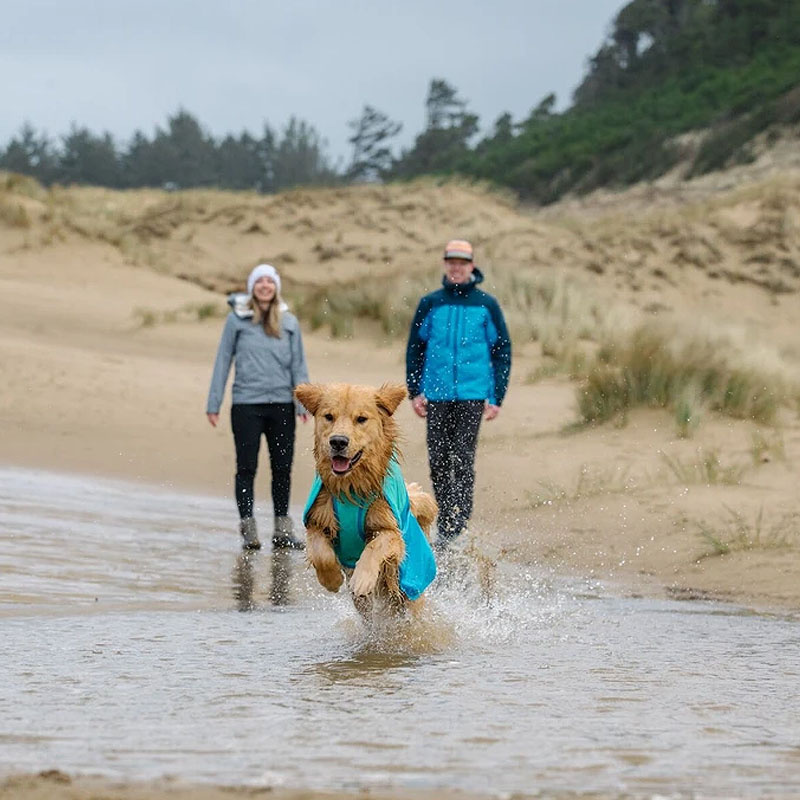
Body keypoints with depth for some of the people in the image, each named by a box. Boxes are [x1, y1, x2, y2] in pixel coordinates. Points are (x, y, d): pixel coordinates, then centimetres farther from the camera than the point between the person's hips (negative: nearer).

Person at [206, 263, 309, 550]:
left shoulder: (289, 322, 8)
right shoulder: (237, 320, 1)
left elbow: (299, 364, 10)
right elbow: (223, 361, 5)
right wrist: (214, 403, 2)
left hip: (282, 405, 2)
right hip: (246, 405, -2)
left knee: (283, 468, 6)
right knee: (246, 468, -2)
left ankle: (283, 530, 15)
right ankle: (248, 530, 2)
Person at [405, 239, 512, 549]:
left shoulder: (486, 305, 4)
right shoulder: (430, 304, 8)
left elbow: (502, 351, 7)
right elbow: (414, 347, 13)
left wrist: (497, 397, 2)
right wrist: (414, 392, 5)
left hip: (472, 396, -2)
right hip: (436, 396, 2)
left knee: (463, 460, -11)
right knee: (438, 462, 3)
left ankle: (457, 525, -10)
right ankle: (445, 524, 13)